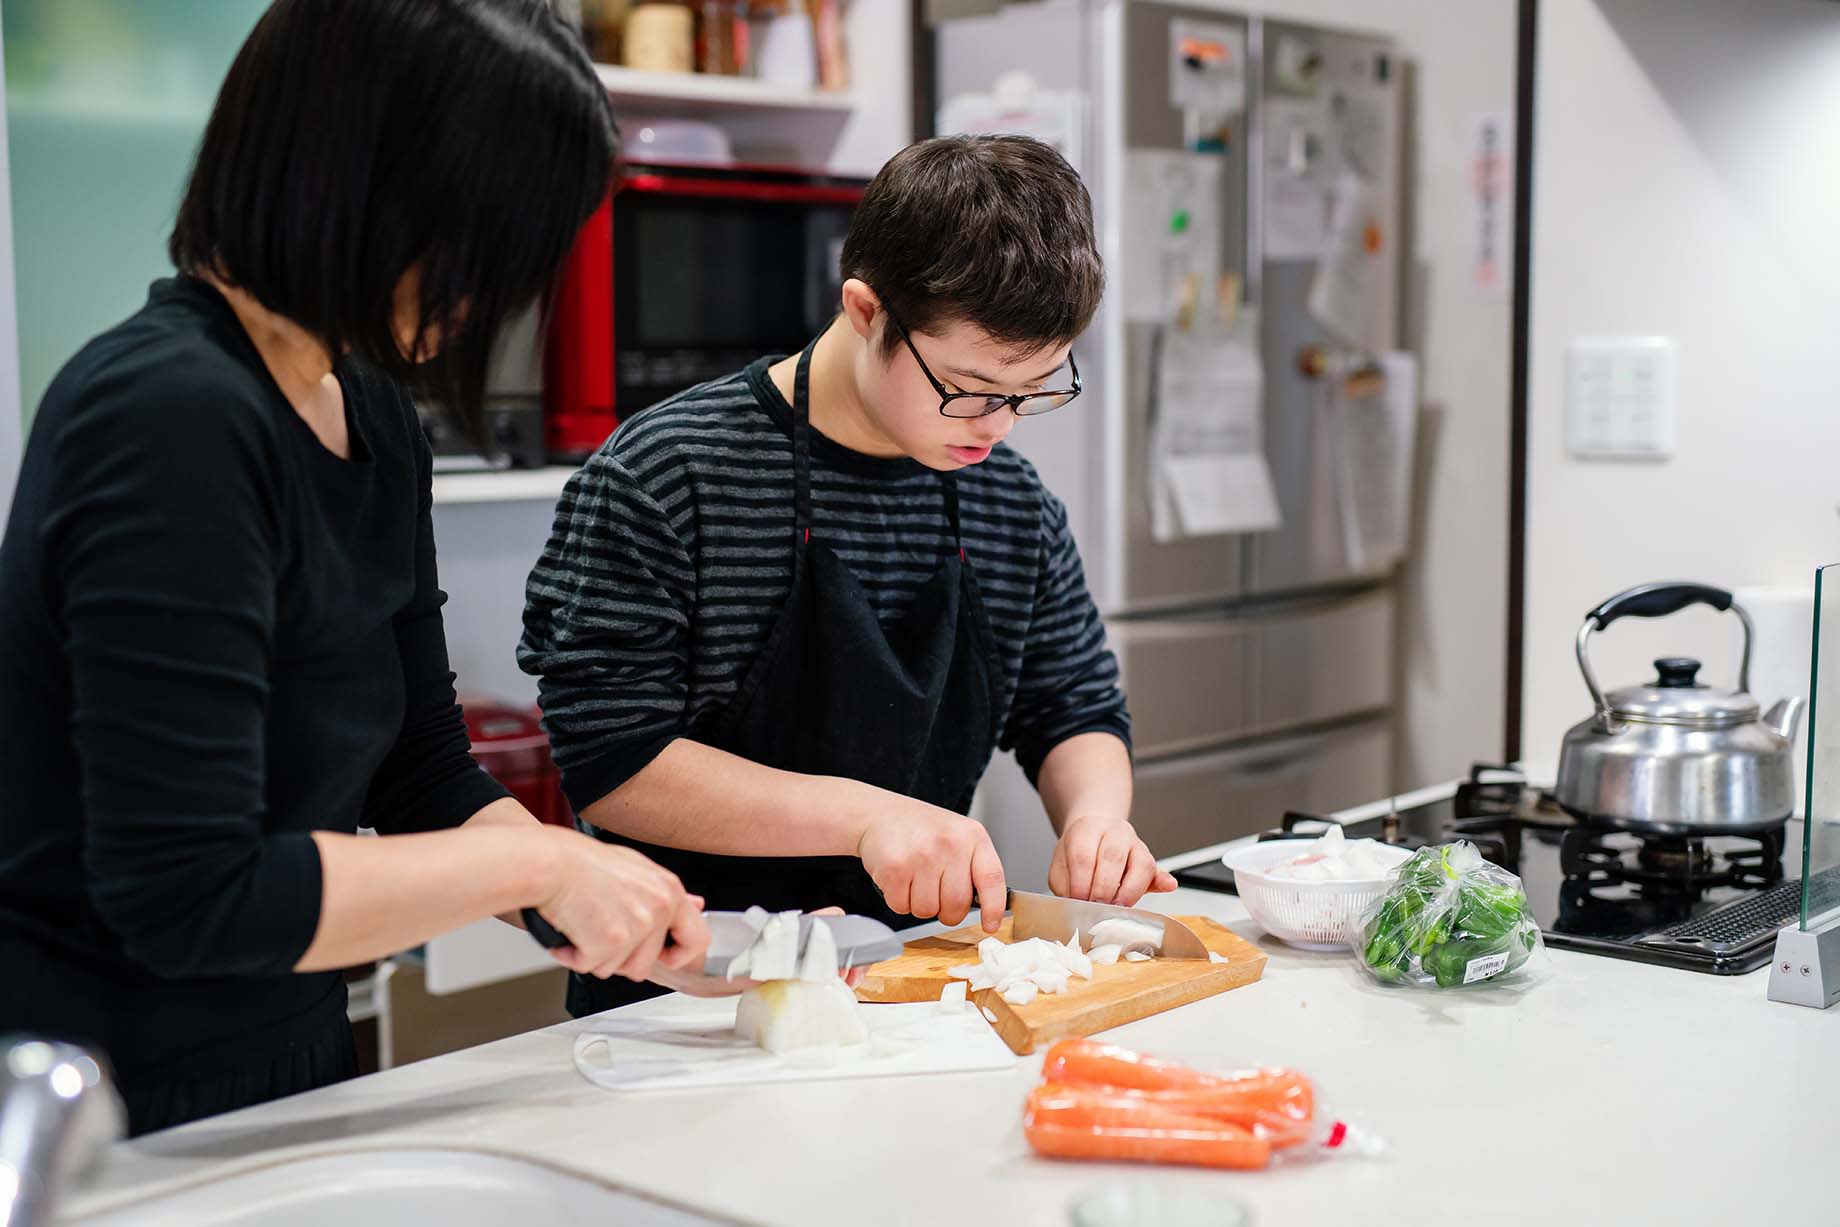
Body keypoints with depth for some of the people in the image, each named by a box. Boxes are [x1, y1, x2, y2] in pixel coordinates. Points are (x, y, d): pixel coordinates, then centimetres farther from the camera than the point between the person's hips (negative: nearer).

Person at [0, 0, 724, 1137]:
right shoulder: (174, 419, -24)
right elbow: (185, 893, -27)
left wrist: (642, 918, -2)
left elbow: (423, 771, 9)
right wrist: (539, 863, -19)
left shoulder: (372, 417, 4)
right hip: (133, 1111, -8)